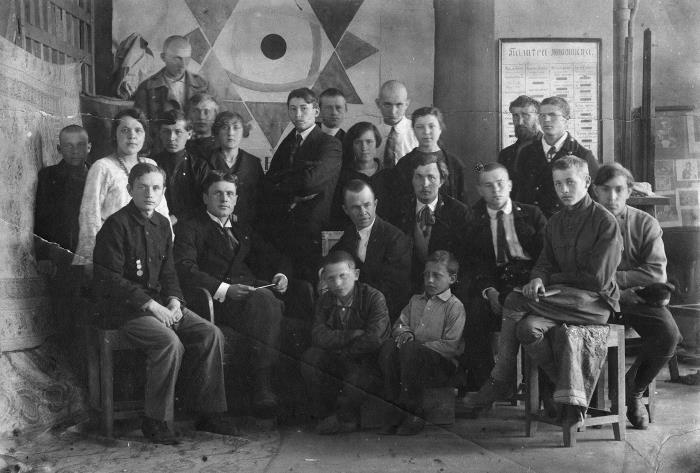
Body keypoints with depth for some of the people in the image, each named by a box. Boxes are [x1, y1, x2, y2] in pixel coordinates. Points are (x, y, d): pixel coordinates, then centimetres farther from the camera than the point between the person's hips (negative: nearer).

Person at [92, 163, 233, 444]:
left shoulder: (162, 224, 12)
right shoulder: (116, 225, -11)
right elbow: (109, 279, -15)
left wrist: (173, 300, -2)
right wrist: (150, 305, -20)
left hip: (158, 302, 7)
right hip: (124, 308, -7)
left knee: (211, 334, -11)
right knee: (170, 342, -31)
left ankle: (208, 413, -2)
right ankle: (155, 422, -15)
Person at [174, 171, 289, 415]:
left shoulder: (243, 231, 32)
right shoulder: (189, 229, 12)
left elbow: (273, 258, 27)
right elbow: (185, 271, -4)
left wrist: (280, 274, 2)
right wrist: (224, 289, -19)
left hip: (252, 289, 5)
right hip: (217, 300, -5)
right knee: (263, 301, -37)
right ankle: (263, 388, -39)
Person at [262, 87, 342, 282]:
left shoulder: (330, 144, -5)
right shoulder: (287, 143, 16)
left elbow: (310, 180, -21)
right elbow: (268, 184, 7)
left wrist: (281, 183, -4)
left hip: (312, 231, -5)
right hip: (281, 232, 6)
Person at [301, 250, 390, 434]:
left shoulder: (374, 298, -11)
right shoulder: (324, 301, 4)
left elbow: (373, 339, -23)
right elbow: (319, 336, -13)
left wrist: (342, 353, -13)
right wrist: (353, 335, -23)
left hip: (369, 363, -4)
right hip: (339, 363, 4)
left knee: (357, 375, -36)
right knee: (310, 356, -22)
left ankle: (345, 418, -5)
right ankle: (327, 414, -7)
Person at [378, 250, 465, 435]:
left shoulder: (454, 306, -2)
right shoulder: (415, 301, 21)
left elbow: (452, 346, -10)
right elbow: (399, 323, 21)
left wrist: (422, 346, -16)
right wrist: (404, 332, -3)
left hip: (442, 364, -6)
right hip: (413, 359, 6)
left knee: (410, 350, -35)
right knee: (389, 346, -25)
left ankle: (413, 414, -24)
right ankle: (394, 412, -22)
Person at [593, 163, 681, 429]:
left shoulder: (646, 224, 5)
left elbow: (657, 272, -4)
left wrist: (614, 277, -11)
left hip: (634, 296, 1)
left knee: (668, 334, -27)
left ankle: (634, 390, 3)